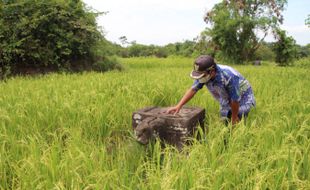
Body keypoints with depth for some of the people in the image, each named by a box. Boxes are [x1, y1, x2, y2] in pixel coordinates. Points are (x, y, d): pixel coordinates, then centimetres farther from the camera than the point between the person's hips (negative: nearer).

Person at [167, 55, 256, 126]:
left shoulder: (228, 76, -40)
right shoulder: (204, 74, -21)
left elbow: (235, 99, -29)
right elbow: (192, 89, -14)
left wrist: (234, 118, -14)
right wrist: (178, 106, -23)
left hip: (243, 98, -6)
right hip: (227, 100, 6)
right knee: (224, 123, 8)